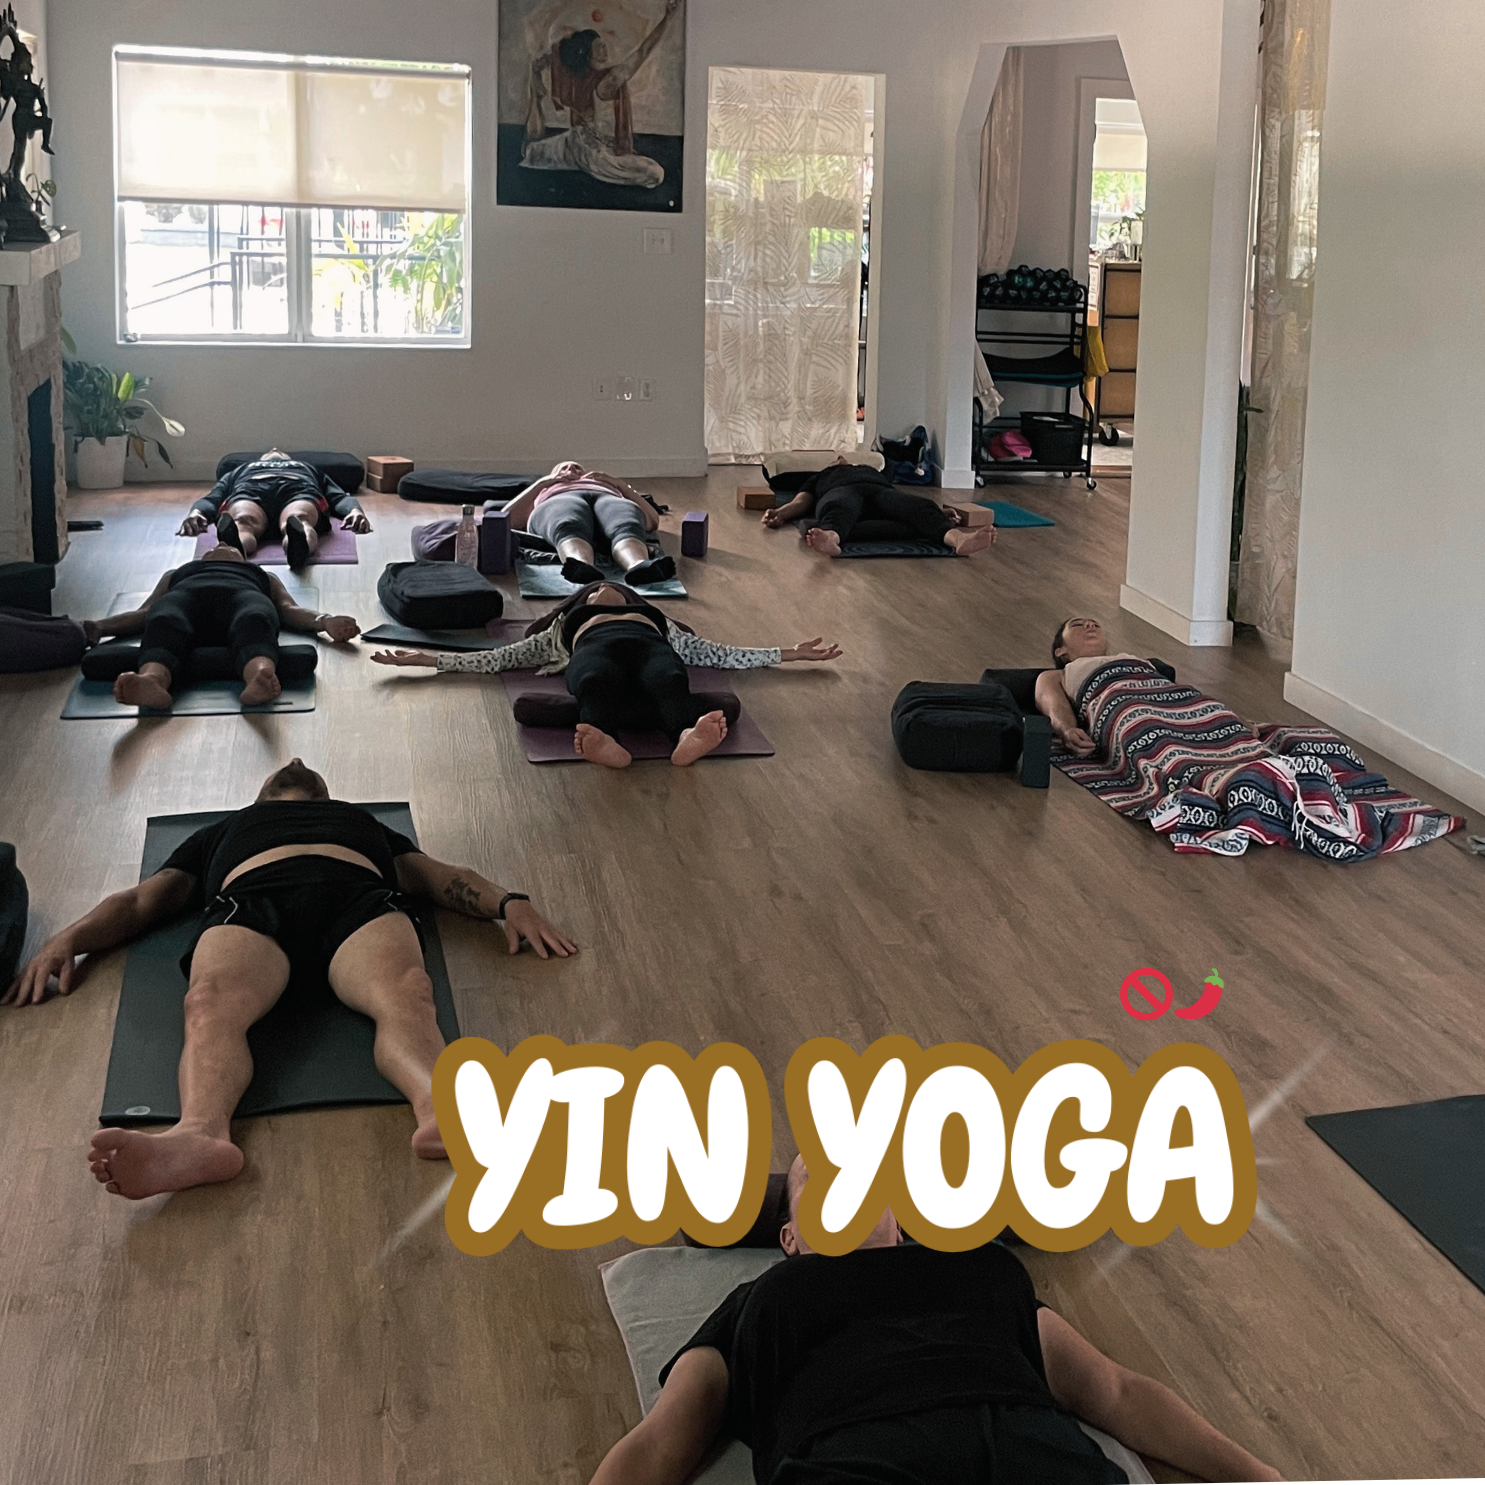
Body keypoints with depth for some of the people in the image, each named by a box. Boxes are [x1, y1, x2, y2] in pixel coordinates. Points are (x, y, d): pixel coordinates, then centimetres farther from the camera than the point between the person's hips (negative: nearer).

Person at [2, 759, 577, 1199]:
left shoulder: (364, 822, 46)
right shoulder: (222, 832, 45)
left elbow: (444, 877, 31)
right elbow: (140, 902, 33)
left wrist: (509, 901, 8)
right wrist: (68, 939, 10)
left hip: (357, 895, 0)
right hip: (250, 898, 1)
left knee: (405, 995, -39)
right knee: (212, 1004, -39)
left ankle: (443, 1112, -70)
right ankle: (200, 1133, -68)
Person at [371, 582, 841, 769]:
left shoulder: (659, 621, 44)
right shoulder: (563, 629, 42)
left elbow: (723, 655, 38)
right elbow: (495, 659, 36)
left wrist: (791, 654, 32)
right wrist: (424, 659, 27)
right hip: (594, 645, 0)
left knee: (668, 681, -40)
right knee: (597, 683, -41)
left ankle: (689, 738, -71)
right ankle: (605, 746, -71)